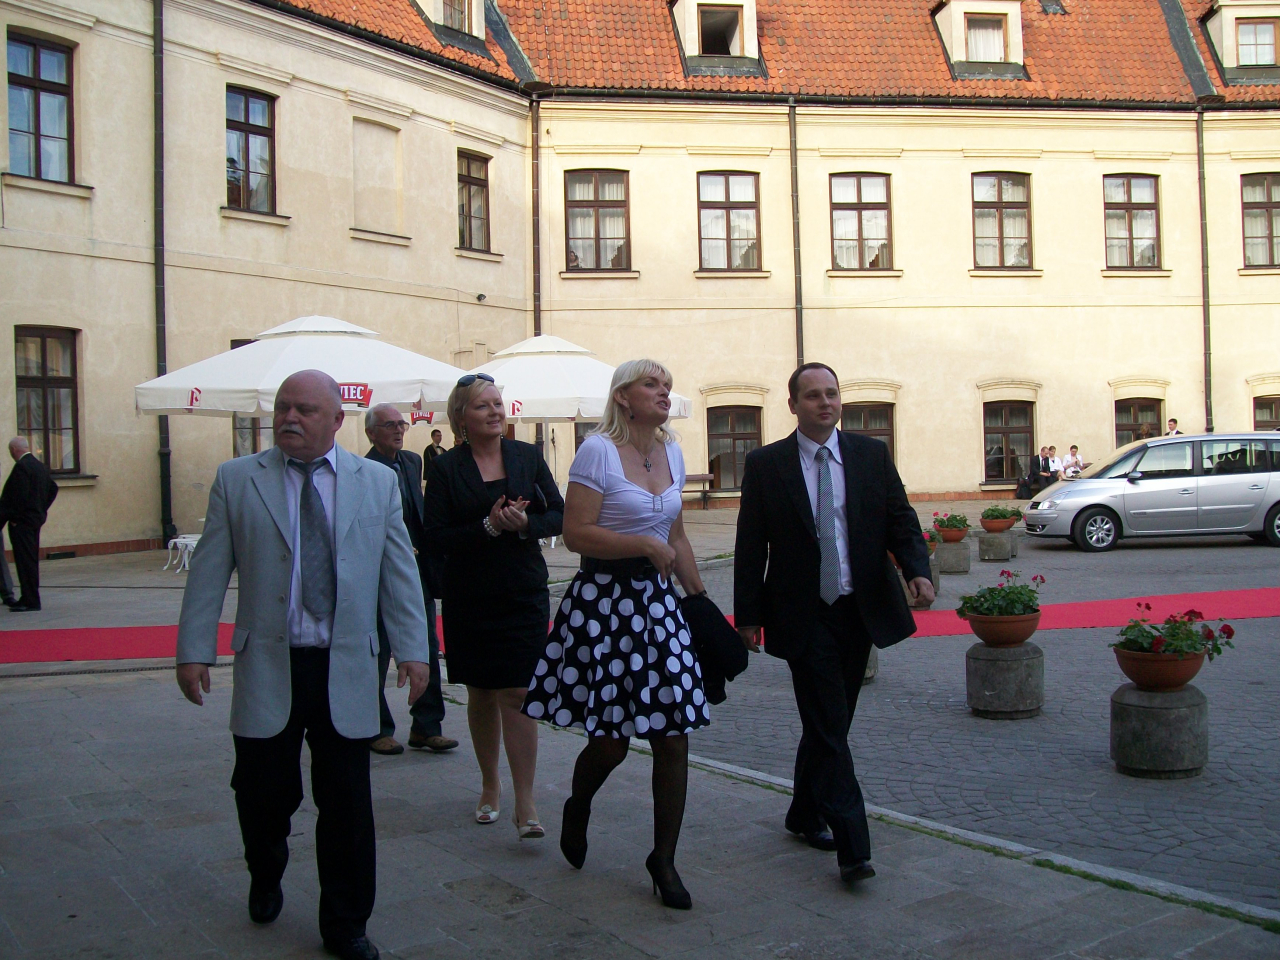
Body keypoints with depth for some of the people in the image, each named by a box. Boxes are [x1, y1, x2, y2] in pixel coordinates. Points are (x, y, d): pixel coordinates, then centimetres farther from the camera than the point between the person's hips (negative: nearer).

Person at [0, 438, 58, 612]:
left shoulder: (21, 467, -16)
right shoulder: (40, 465, 12)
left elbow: (19, 495, -22)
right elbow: (53, 489, 18)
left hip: (21, 521, -9)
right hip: (36, 519, 9)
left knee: (25, 560, -6)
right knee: (32, 560, 14)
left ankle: (30, 601, -4)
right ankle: (30, 598, 20)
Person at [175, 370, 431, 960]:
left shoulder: (377, 482, 7)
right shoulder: (237, 480, 4)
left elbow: (399, 572, 6)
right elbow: (210, 572, 3)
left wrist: (412, 649, 1)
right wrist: (194, 650, -2)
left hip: (346, 671, 0)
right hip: (268, 668, 0)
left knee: (347, 806, 4)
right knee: (263, 794, 9)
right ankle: (266, 879, 41)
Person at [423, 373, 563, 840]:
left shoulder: (527, 456, 4)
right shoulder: (445, 468, -1)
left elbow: (558, 516, 3)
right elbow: (436, 536, -7)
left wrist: (525, 524, -16)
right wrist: (489, 527, -19)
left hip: (525, 594, 0)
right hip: (469, 599, 0)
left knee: (517, 695, -7)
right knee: (481, 695, 12)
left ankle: (525, 805, -4)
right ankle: (490, 787, 31)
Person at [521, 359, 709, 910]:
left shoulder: (671, 452, 12)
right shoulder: (598, 450, -10)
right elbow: (576, 534, -15)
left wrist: (699, 596, 17)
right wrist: (643, 544, -18)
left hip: (657, 601, 6)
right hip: (603, 602, -6)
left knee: (673, 736, 2)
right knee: (611, 740, 1)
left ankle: (664, 860, 17)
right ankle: (577, 808, 35)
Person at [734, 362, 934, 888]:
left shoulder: (871, 455, 5)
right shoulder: (765, 464, -2)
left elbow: (901, 519, 5)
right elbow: (751, 545, 0)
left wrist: (917, 568, -15)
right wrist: (748, 615, -2)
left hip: (860, 610, 3)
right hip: (804, 617, -3)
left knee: (829, 723, 15)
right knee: (828, 727, -6)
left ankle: (805, 814, 34)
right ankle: (853, 845, -3)